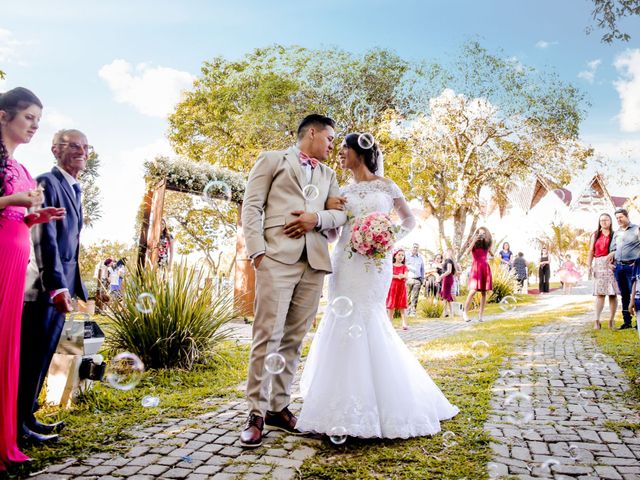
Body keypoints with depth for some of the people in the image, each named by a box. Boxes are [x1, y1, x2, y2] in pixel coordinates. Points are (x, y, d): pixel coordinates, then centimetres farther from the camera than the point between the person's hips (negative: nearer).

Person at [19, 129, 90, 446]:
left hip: (60, 286, 9)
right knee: (31, 356, 0)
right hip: (43, 287, -8)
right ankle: (18, 424, 12)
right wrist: (56, 286, -23)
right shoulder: (47, 183, -10)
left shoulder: (75, 189, 17)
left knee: (43, 355, 14)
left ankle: (27, 417, 25)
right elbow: (45, 239, -19)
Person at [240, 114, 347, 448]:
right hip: (278, 257, -4)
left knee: (294, 339, 6)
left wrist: (317, 218, -6)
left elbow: (341, 213, 16)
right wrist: (257, 251, -10)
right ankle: (256, 413, 0)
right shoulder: (272, 160, 13)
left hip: (314, 261, 5)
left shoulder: (328, 174, 26)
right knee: (268, 335, -8)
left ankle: (279, 407, 15)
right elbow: (252, 206, 3)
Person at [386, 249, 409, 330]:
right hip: (393, 286, 0)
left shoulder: (404, 266, 7)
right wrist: (397, 276, -21)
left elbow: (406, 277, -6)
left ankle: (404, 324, -6)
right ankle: (390, 322, 10)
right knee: (391, 305, 1)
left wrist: (402, 276, -28)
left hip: (402, 287, 0)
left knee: (402, 306, -2)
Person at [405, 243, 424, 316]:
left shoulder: (420, 257, 14)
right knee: (408, 297, 0)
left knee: (415, 297, -6)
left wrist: (422, 279, 17)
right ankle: (407, 312, 8)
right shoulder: (407, 256, 4)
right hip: (408, 279, -2)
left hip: (417, 279, 2)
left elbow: (422, 269, 21)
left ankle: (413, 312, -7)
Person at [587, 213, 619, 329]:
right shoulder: (595, 235, 15)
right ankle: (597, 321, -9)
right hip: (599, 265, 1)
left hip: (612, 265, -1)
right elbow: (591, 252, 11)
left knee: (613, 293, -3)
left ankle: (612, 320, 4)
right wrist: (589, 265, 1)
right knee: (599, 293, -5)